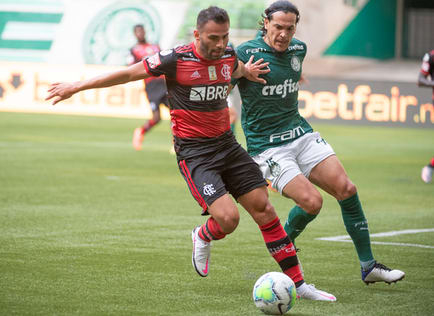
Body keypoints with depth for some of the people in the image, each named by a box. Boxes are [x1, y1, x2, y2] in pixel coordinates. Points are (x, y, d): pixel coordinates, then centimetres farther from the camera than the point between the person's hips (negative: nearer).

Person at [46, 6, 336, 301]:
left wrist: (247, 71, 11)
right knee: (228, 218, -20)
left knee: (264, 209, 0)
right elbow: (128, 74, -5)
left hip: (227, 143, 6)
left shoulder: (229, 55, 3)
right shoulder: (176, 58, -14)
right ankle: (203, 237, 18)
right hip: (194, 152, -6)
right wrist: (76, 86, -3)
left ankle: (298, 283, 8)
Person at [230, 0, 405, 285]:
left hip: (302, 134, 6)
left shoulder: (298, 49, 7)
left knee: (346, 189, -8)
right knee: (312, 201, -20)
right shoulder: (247, 53, -14)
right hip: (267, 147, -6)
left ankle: (369, 267, 2)